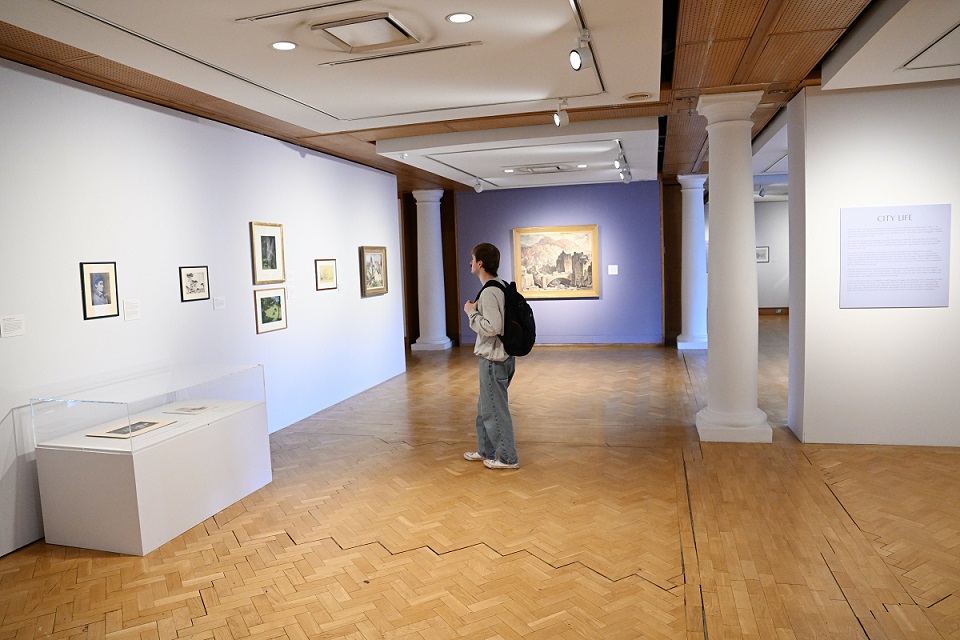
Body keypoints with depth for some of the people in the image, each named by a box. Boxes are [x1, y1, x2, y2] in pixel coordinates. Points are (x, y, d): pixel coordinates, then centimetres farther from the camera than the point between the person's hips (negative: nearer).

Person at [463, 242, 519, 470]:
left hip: (494, 360, -10)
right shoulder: (502, 286, 9)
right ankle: (486, 451, 33)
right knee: (485, 407, 21)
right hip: (504, 356, 10)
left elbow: (493, 327, -28)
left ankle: (508, 458, 13)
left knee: (495, 410, 3)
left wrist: (472, 312, -16)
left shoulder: (488, 292, -21)